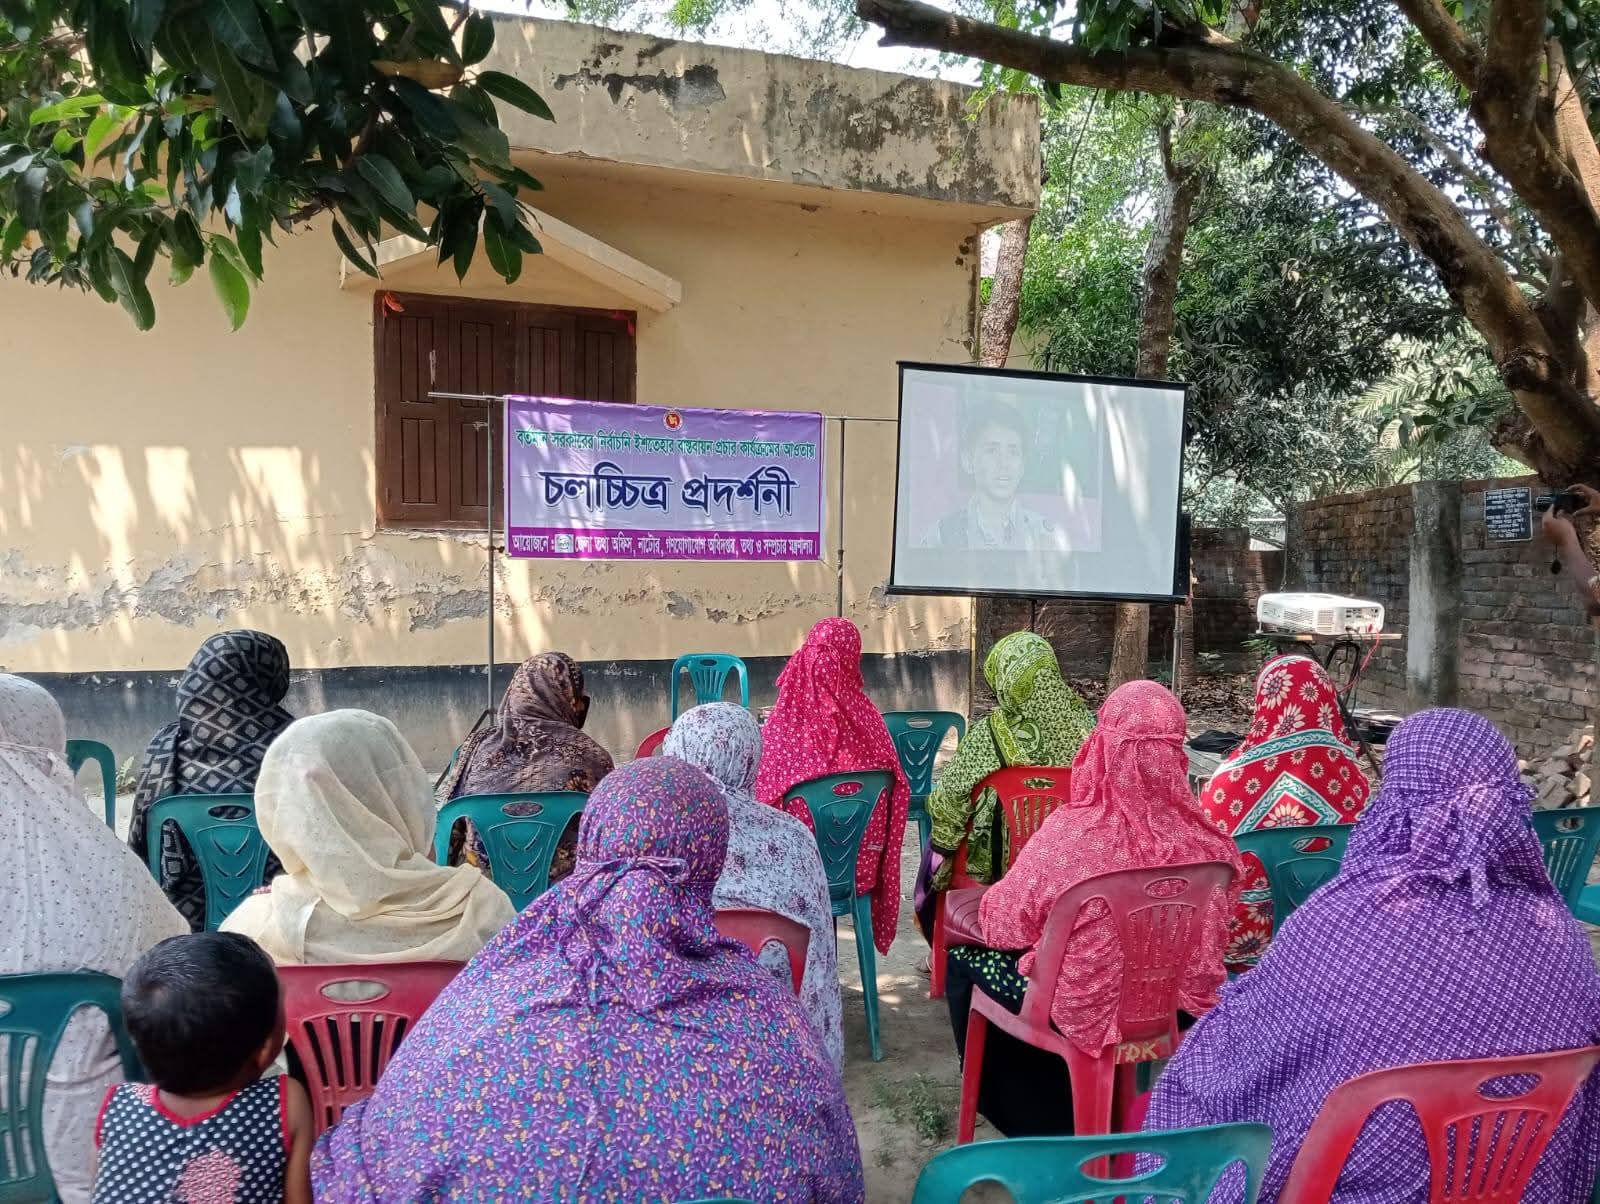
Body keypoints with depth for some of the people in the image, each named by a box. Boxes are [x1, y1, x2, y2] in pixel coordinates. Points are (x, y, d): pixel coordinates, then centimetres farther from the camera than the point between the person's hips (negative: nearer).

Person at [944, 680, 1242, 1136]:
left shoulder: (1069, 836, -31)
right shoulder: (1203, 841, -18)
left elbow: (1005, 922, -16)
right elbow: (1211, 940, 0)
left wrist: (985, 902, 6)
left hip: (1082, 1011, -5)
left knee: (964, 958, 21)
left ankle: (1020, 1112, 35)